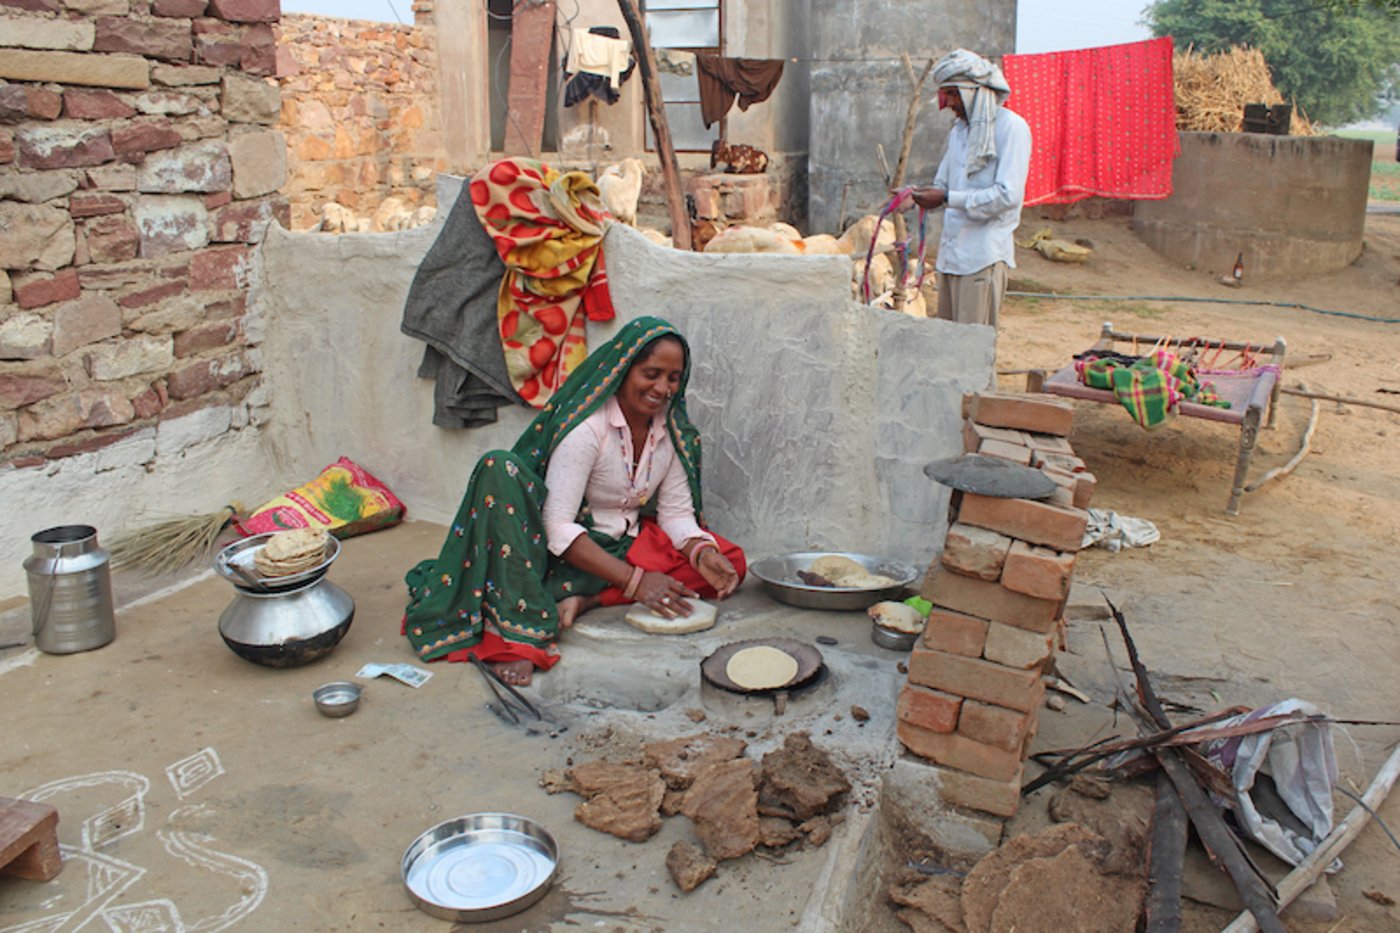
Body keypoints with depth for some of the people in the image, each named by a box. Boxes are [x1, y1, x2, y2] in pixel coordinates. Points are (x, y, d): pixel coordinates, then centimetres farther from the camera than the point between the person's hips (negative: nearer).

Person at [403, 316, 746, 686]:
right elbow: (559, 529, -25)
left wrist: (702, 553, -20)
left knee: (731, 563, -13)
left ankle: (589, 599, -21)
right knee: (498, 467, -30)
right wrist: (634, 581, -31)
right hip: (566, 553, -5)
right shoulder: (586, 427, -20)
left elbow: (676, 512, 2)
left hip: (624, 546, 5)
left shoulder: (673, 430, -1)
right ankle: (516, 631, -38)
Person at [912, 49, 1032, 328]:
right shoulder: (960, 130, 17)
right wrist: (920, 195, -1)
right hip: (951, 251, 8)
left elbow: (1008, 195, -17)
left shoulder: (1010, 127, -7)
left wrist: (948, 199, -19)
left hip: (984, 255, -8)